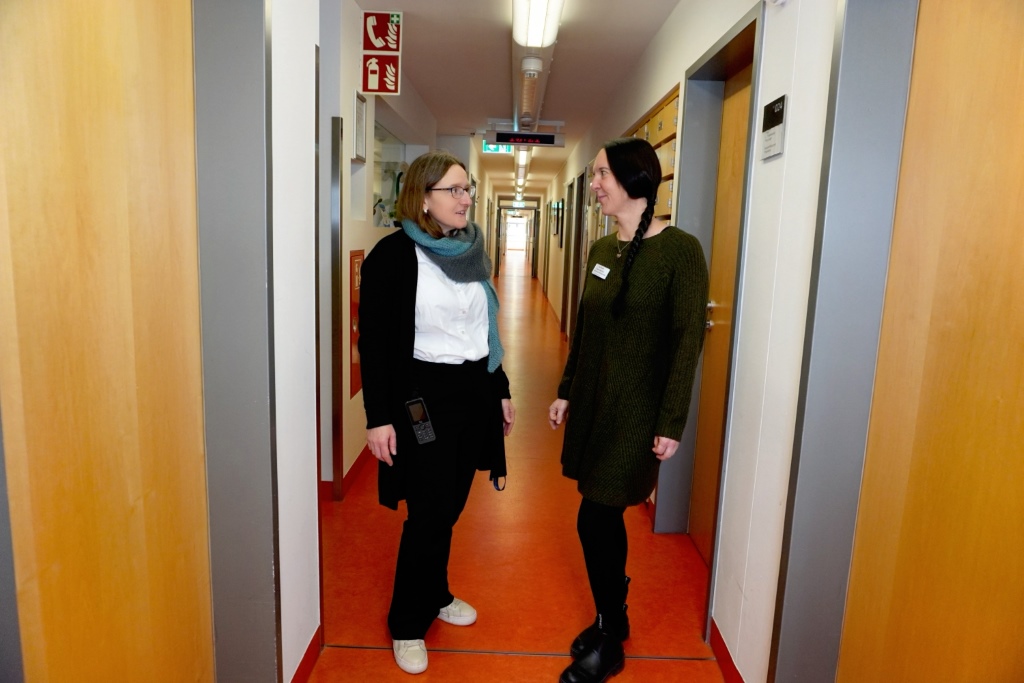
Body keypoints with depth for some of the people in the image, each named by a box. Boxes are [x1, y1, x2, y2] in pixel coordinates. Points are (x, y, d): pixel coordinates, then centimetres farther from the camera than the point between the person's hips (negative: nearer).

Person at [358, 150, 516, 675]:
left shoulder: (472, 253, 8)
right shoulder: (394, 255, -11)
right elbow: (373, 341, -12)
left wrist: (501, 391, 16)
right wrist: (379, 418, -15)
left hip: (475, 391, 6)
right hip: (422, 397, -6)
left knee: (450, 507, 15)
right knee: (428, 514, 1)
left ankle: (435, 595, 39)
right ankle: (407, 624, 23)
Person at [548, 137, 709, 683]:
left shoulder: (680, 250, -13)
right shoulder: (601, 249, 7)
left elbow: (688, 340, -15)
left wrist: (672, 422, -15)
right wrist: (565, 392, 14)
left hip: (636, 409, -6)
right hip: (593, 401, 6)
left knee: (595, 519, -1)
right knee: (605, 517, 15)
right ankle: (612, 617, 37)